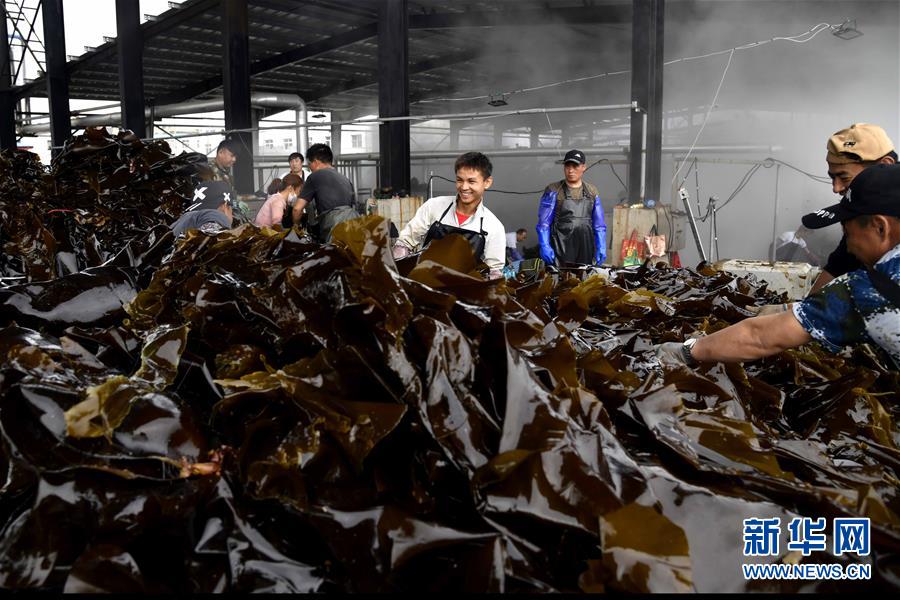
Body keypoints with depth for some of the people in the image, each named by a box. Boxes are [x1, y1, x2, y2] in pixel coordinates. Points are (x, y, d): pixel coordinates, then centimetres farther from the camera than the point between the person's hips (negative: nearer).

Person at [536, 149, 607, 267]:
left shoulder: (592, 192, 14)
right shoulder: (553, 191, 3)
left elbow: (599, 225, 16)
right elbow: (543, 223, 0)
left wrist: (601, 248, 8)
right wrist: (545, 247, -10)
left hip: (586, 251, 4)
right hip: (560, 253, -3)